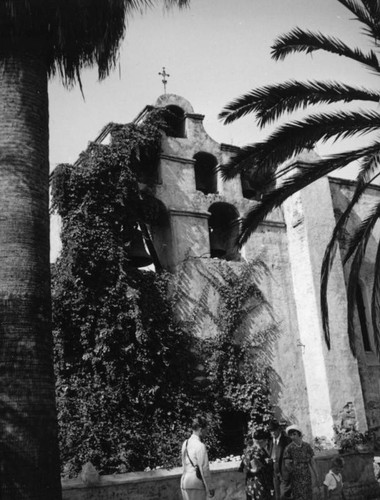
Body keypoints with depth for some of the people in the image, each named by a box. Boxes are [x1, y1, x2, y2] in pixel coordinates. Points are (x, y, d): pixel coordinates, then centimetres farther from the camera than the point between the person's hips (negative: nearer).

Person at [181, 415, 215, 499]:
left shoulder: (185, 443, 8)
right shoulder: (200, 446, -15)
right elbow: (204, 469, -15)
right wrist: (209, 488, -7)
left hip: (184, 481, 8)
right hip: (196, 483, -8)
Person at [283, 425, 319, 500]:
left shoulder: (307, 446, 1)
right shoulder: (289, 448, -8)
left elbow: (312, 462, 7)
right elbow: (286, 465, -7)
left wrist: (316, 476, 7)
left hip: (307, 477, 3)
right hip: (296, 479, -3)